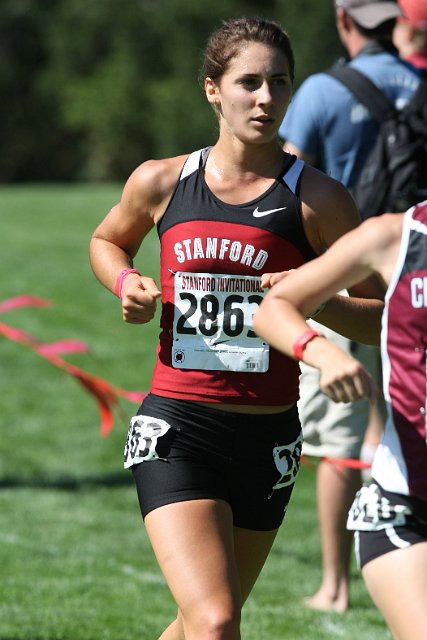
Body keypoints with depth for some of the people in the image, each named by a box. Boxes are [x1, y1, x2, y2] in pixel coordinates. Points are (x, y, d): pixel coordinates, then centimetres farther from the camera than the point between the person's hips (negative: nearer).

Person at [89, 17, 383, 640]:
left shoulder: (319, 199, -3)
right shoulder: (161, 182, 2)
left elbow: (384, 317, -1)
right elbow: (107, 241, 25)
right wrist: (127, 285, 3)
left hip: (266, 440, 1)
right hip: (175, 430, -1)